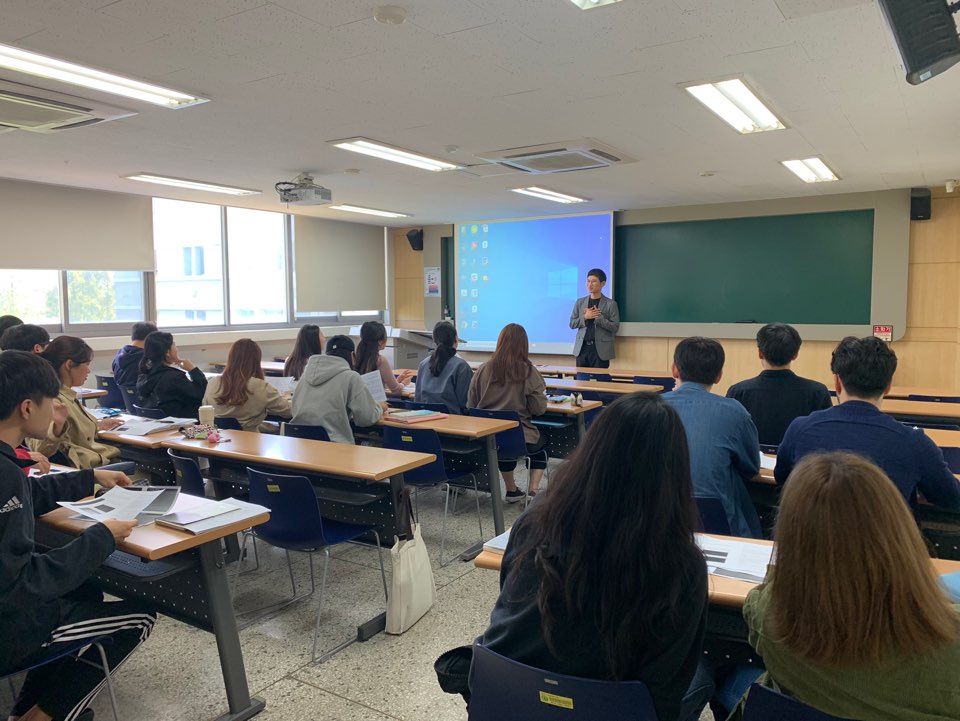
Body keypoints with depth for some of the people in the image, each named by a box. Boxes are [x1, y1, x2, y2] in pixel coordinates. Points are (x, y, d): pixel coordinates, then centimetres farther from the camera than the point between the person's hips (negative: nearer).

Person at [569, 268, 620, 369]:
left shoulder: (610, 304, 1)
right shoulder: (580, 302, 12)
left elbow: (615, 326, -4)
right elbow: (572, 323, 9)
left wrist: (598, 317, -14)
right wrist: (585, 317, -8)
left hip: (600, 350, -3)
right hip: (582, 348, 3)